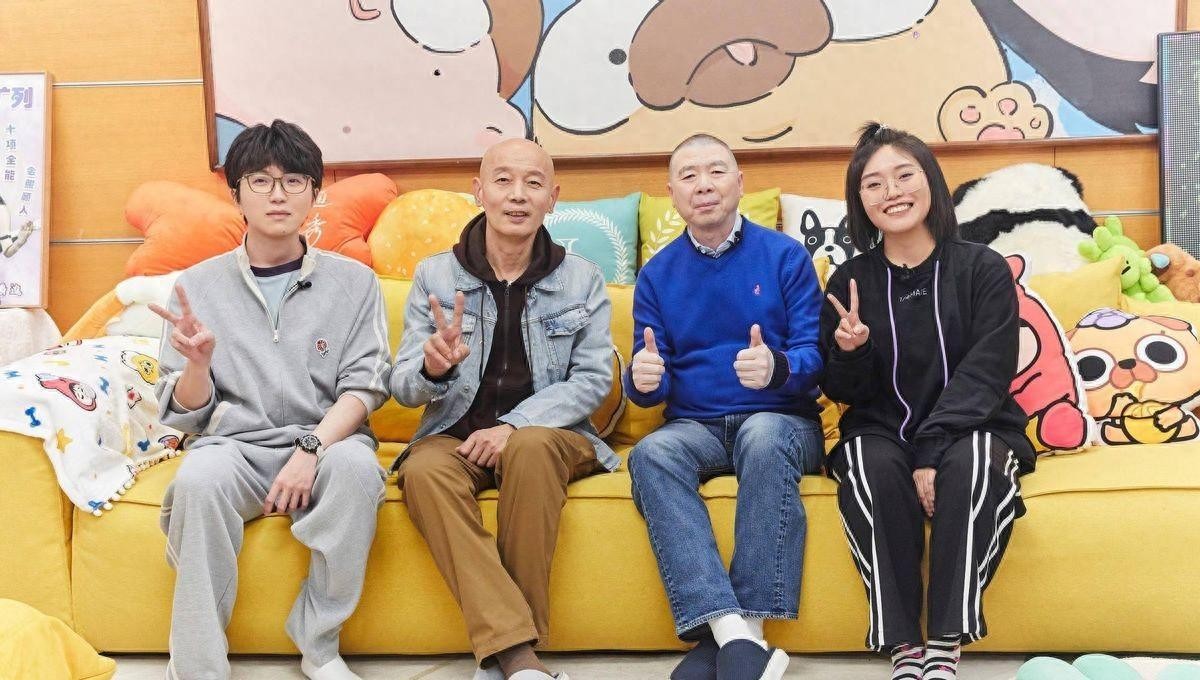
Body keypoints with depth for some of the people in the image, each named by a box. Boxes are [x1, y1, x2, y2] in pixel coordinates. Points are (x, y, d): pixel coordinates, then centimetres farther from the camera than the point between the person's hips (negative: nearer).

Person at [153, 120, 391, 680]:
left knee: (357, 466, -34)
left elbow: (364, 386, -1)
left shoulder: (353, 282, 6)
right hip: (234, 444, 0)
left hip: (328, 441, 0)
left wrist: (311, 450, -18)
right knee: (199, 479, -34)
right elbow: (184, 414, 7)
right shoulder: (198, 285, 7)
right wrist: (198, 363, -16)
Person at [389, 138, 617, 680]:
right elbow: (404, 389, 1)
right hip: (456, 435, 1)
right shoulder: (434, 276, 5)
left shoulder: (582, 280, 5)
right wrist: (432, 367, -25)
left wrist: (515, 425, -18)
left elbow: (593, 379, -2)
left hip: (548, 435, -1)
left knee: (531, 446, -36)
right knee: (424, 471, -33)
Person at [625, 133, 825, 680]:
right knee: (650, 454, -31)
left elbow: (815, 356, -3)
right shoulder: (656, 275, 11)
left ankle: (745, 629, -35)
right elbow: (650, 388, 8)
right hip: (694, 425, 2)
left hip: (779, 421, -2)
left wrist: (778, 368, -27)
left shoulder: (785, 256, 3)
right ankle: (732, 633, -42)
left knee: (764, 437, -37)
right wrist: (643, 379, -18)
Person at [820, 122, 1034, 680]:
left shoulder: (983, 269, -2)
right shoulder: (850, 281, 4)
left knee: (970, 464, -35)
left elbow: (985, 377, -10)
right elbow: (843, 392, 6)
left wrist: (932, 454, -24)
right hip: (882, 433, 1)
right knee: (872, 466, -32)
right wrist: (848, 353, -18)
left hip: (970, 430, -1)